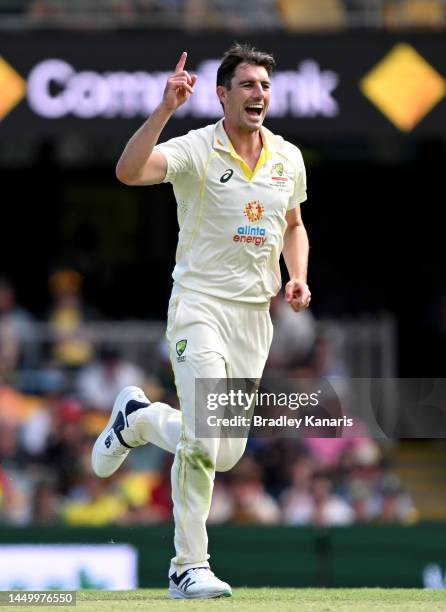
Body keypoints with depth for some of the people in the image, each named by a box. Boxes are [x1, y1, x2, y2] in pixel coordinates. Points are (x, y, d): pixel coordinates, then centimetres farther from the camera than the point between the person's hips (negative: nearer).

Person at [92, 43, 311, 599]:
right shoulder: (195, 149, -10)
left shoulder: (288, 157, 8)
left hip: (256, 314, 6)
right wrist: (165, 109, -37)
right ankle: (189, 568, 1)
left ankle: (137, 418, 34)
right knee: (203, 444, -17)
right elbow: (129, 171, -28)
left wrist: (297, 279, 7)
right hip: (199, 306, -6)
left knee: (228, 453, 9)